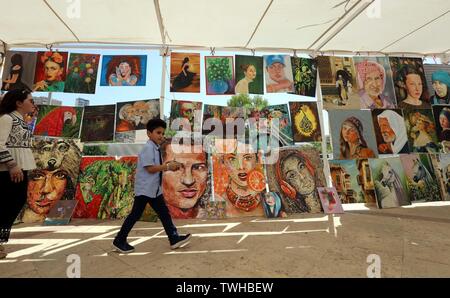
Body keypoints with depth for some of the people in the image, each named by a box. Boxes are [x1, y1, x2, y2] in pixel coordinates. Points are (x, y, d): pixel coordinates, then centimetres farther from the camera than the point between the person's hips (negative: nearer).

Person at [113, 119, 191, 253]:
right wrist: (167, 167, -18)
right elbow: (150, 168, -24)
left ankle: (174, 238, 15)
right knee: (136, 215, 4)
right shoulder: (148, 148, -17)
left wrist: (166, 165, -1)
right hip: (144, 189, -9)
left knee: (164, 213, 9)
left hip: (155, 189, 9)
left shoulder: (156, 149, 11)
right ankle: (119, 240, 22)